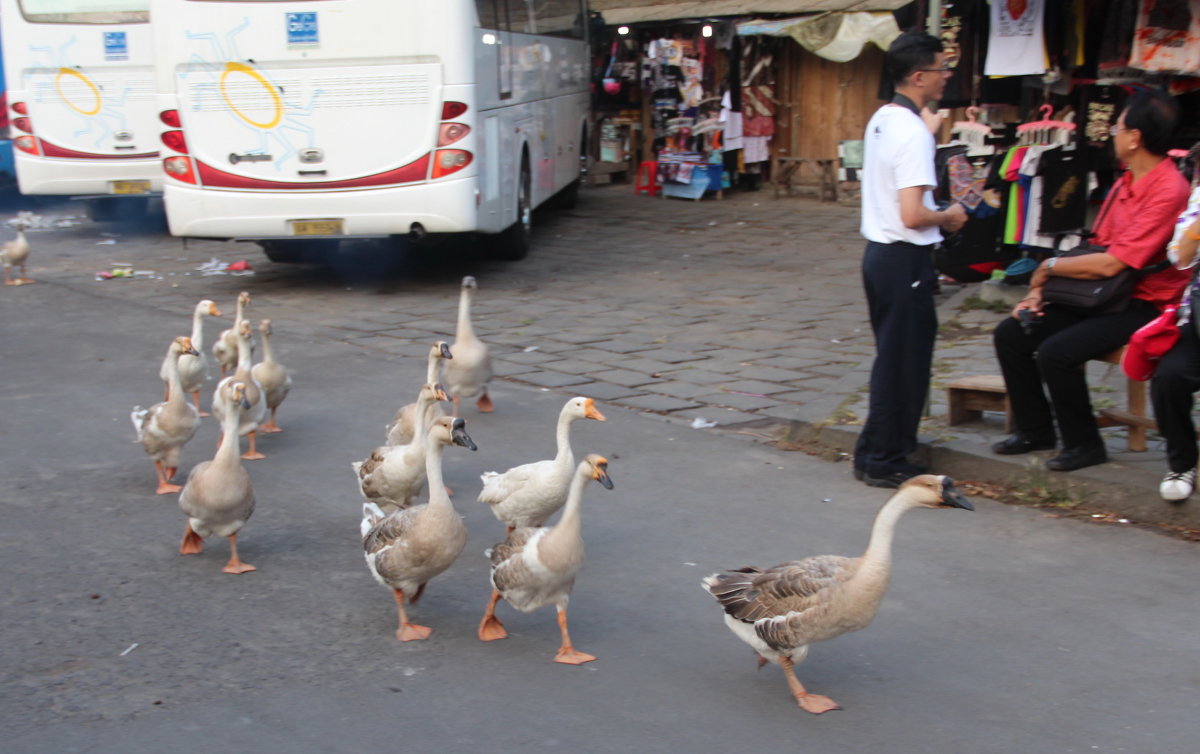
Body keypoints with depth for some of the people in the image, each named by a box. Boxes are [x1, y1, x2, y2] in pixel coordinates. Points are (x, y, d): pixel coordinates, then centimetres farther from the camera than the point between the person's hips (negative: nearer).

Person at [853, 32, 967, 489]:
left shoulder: (881, 120, 9)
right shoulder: (913, 133, -20)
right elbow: (913, 215, -26)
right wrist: (948, 217, -8)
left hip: (879, 251, 10)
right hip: (905, 259, -10)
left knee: (895, 357, 20)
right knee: (902, 361, 1)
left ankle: (880, 453, 30)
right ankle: (883, 462, 9)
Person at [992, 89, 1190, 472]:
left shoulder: (1169, 191, -21)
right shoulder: (1125, 184, 9)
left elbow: (1112, 264, -26)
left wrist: (1050, 266, -12)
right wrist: (1041, 290, 2)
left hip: (1143, 307, -9)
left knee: (1056, 352, -28)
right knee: (1011, 333, -2)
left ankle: (1083, 444, -6)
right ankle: (1035, 430, 12)